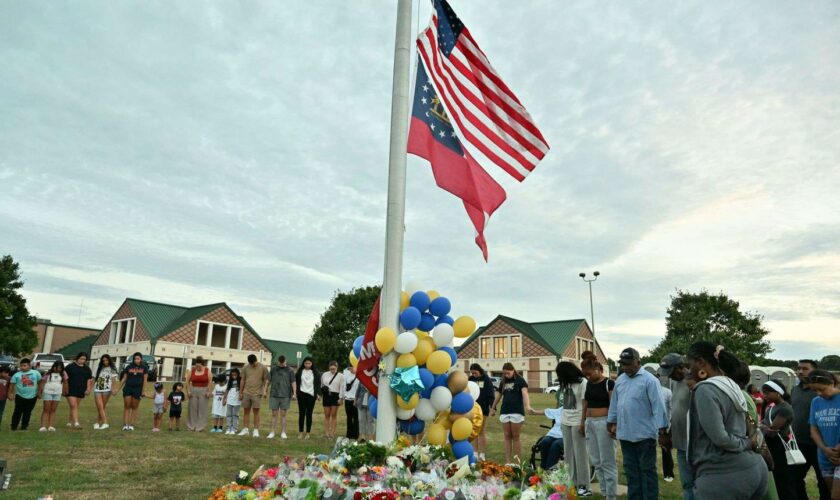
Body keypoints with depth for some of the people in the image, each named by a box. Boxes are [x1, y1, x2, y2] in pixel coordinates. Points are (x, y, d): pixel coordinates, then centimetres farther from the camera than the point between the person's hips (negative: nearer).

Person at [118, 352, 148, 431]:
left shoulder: (144, 368, 1)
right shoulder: (128, 367, 5)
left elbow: (145, 380, -1)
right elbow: (124, 379, 9)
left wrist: (143, 391, -6)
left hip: (137, 389, -1)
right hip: (128, 388, 1)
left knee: (134, 407, 4)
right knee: (126, 406, 0)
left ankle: (131, 425, 9)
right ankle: (125, 424, 1)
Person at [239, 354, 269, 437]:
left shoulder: (263, 368, -3)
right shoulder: (246, 368, 6)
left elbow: (266, 380, -1)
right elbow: (243, 380, 12)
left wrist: (265, 390, -13)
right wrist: (240, 392, 11)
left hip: (257, 393, -3)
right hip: (246, 393, 3)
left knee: (256, 411, -1)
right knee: (246, 411, 8)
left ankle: (256, 430, 4)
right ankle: (245, 429, 15)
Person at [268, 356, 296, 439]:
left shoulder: (290, 370, 2)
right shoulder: (273, 369, 7)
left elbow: (293, 382, 0)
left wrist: (294, 393, -7)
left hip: (285, 395, -1)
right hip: (274, 395, 1)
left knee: (283, 414, 4)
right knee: (274, 414, 5)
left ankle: (283, 433, 11)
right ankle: (272, 432, 10)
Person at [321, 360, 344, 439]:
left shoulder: (340, 376, 1)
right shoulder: (324, 375, 11)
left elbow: (342, 388, -1)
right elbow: (321, 385, 18)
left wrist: (341, 398, -7)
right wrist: (323, 389, -2)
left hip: (335, 396, -3)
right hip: (326, 396, 3)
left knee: (334, 415, 0)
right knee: (327, 415, 5)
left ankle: (332, 433, 4)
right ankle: (326, 433, 8)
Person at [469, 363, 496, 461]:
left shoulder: (487, 380, -6)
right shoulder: (471, 379, 7)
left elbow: (491, 394, -9)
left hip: (482, 409, -4)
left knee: (481, 432, 1)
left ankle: (482, 455, 6)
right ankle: (476, 453, 15)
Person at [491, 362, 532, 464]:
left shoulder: (520, 380, -4)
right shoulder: (503, 382, 12)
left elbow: (524, 392, -20)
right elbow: (499, 395, 23)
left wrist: (528, 406, -36)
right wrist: (493, 408, 30)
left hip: (517, 412, -5)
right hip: (505, 412, 5)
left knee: (515, 437, -1)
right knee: (507, 437, 6)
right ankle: (508, 461, 9)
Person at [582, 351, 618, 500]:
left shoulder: (609, 384, -10)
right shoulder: (589, 383, 11)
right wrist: (583, 422, 18)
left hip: (603, 423, -7)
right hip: (590, 423, 8)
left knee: (607, 462, -1)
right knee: (596, 461, 11)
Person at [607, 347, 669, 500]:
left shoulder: (649, 380, -13)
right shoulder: (620, 380, 9)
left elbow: (658, 405, -15)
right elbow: (614, 403, 16)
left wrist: (662, 428, -16)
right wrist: (612, 422, 18)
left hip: (644, 434, -6)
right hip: (625, 434, 7)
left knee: (647, 470, 5)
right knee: (631, 470, 15)